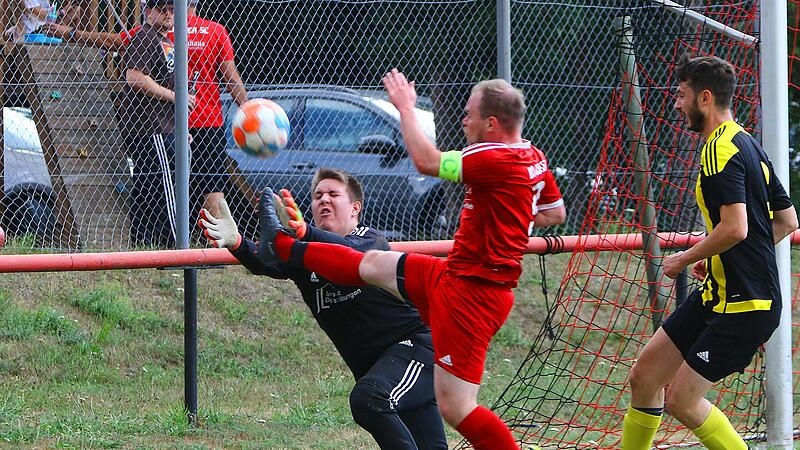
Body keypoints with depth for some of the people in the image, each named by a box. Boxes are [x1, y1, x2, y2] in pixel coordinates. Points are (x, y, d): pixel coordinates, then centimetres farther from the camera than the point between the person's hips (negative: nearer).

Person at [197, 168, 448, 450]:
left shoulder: (371, 241, -8)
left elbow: (351, 253, -33)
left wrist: (303, 233, -53)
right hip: (368, 363, 7)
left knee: (367, 398, -34)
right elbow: (268, 264, -14)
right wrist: (236, 243, -38)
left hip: (416, 344, -6)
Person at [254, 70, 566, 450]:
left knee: (455, 408, -9)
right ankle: (282, 245, 41)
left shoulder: (498, 160, -25)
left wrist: (406, 108, -8)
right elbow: (556, 213, 20)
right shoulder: (533, 158, 4)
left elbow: (426, 161, -21)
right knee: (373, 264, 25)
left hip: (471, 296, -10)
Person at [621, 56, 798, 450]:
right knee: (644, 376, 11)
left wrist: (684, 259, -12)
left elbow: (735, 228, -29)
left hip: (742, 306, -10)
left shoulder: (720, 151, -17)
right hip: (716, 296, 10)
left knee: (682, 402, -7)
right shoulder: (747, 145, 14)